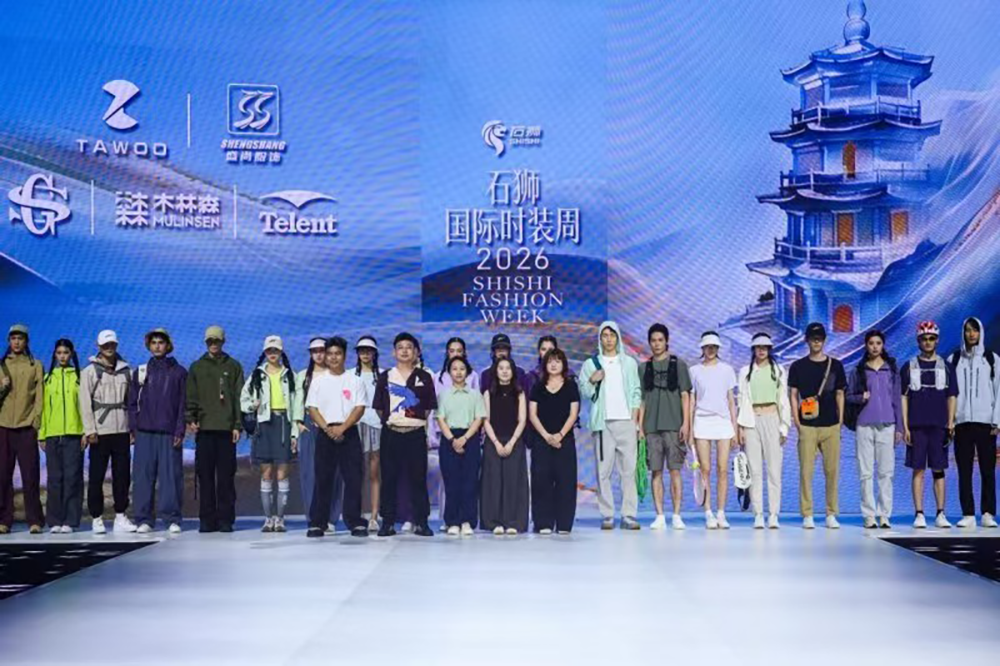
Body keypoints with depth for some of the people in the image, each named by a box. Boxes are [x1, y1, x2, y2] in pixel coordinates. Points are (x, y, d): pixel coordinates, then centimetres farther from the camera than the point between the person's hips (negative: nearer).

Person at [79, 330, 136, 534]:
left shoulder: (126, 371, 11)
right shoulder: (90, 371, 2)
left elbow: (132, 400, 12)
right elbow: (85, 403, -4)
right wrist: (90, 430, -11)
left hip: (122, 431, 3)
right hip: (100, 432, -3)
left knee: (122, 476, 4)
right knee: (96, 477, 0)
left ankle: (120, 517, 11)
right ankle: (97, 518, 7)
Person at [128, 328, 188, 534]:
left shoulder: (179, 372, 7)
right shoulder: (140, 372, 12)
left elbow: (183, 404, 4)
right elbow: (132, 402, 12)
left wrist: (180, 431, -5)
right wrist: (132, 428, 2)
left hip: (169, 432, -2)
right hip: (144, 432, 2)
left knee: (171, 475, -4)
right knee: (143, 476, 0)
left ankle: (172, 519, 2)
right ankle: (144, 519, 6)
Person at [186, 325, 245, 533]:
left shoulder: (233, 366, 10)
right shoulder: (197, 367, 13)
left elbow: (239, 397, 5)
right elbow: (191, 397, 10)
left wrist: (238, 425, -3)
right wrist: (191, 419, -5)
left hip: (226, 428, -1)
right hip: (204, 428, 1)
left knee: (226, 475, -1)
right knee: (205, 475, 1)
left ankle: (225, 519, 3)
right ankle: (207, 519, 5)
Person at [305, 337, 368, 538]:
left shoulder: (355, 381, 6)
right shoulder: (318, 381, 9)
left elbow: (359, 408, -2)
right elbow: (312, 409, 3)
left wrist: (342, 427, -14)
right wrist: (327, 428, -11)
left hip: (349, 433, 0)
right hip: (324, 433, 1)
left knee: (353, 479, -3)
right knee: (322, 479, 1)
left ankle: (355, 522, 2)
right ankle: (317, 523, 5)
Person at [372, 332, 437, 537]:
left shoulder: (424, 377, 5)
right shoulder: (385, 376, 6)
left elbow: (428, 407, 8)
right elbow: (379, 407, 8)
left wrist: (418, 421, 2)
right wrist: (389, 420, 2)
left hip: (416, 434, 0)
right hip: (391, 434, 1)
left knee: (418, 478, 2)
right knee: (389, 478, 3)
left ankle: (421, 522, 7)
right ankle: (388, 522, 8)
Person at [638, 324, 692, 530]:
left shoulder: (678, 364, 5)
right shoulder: (644, 367, 12)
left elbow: (685, 395, 3)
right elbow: (641, 399, 13)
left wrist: (686, 423, -5)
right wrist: (640, 426, 6)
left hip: (673, 426, -2)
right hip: (652, 427, 2)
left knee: (675, 470, -4)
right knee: (656, 471, 1)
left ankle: (676, 516, 0)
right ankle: (660, 516, 4)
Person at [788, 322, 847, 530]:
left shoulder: (835, 365, 10)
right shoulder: (798, 367, 7)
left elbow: (840, 394, 13)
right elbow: (793, 395, 6)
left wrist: (840, 420, 6)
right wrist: (796, 420, -3)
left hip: (831, 426, 1)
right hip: (807, 426, -1)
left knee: (832, 470, 0)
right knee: (806, 470, -3)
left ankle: (831, 514, 9)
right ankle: (807, 515, 3)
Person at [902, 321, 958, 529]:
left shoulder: (946, 368, 9)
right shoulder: (909, 368, 6)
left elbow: (952, 397, 8)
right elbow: (904, 398, 5)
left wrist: (950, 423, -5)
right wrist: (905, 427, -2)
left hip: (939, 426, 1)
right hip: (917, 426, -1)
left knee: (939, 470, 3)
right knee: (918, 470, 0)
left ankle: (941, 514, 7)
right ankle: (919, 514, 3)